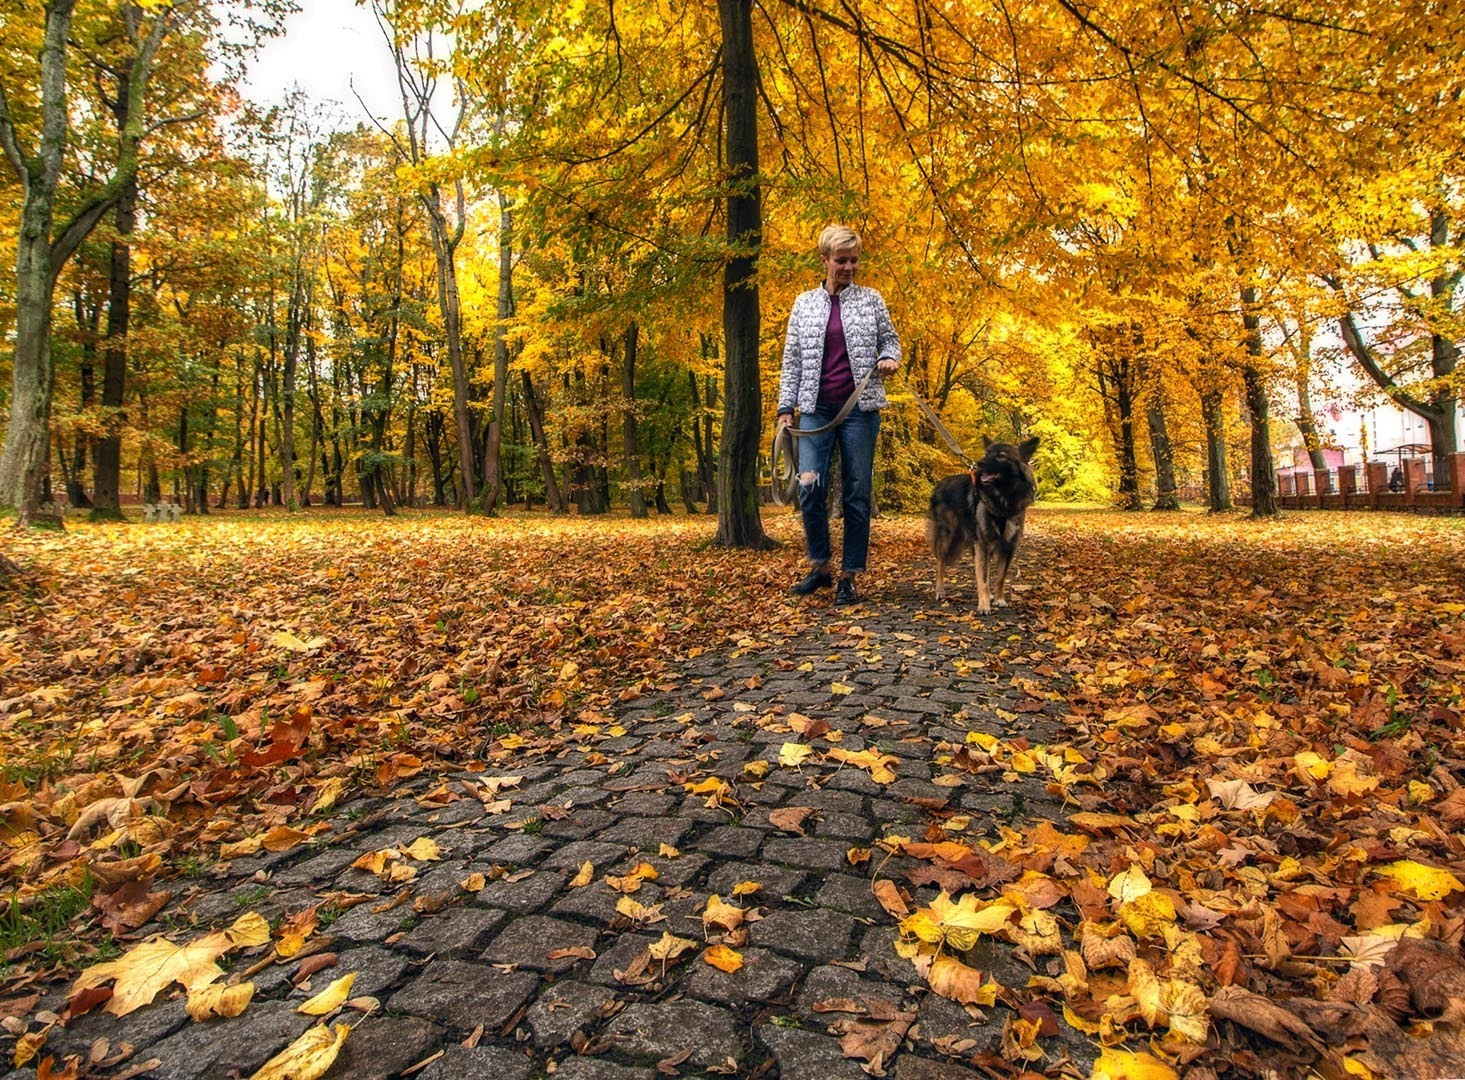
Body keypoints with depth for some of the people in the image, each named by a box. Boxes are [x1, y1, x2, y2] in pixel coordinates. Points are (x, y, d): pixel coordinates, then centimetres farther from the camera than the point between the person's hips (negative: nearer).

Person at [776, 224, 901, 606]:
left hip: (860, 407, -1)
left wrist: (889, 359, -9)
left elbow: (890, 339, 15)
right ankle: (820, 566, 10)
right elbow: (791, 359, 11)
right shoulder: (804, 303, 10)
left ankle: (848, 575, 8)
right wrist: (785, 407, 4)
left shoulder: (870, 299, 8)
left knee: (857, 492, 0)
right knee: (810, 487, -10)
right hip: (816, 408, 1)